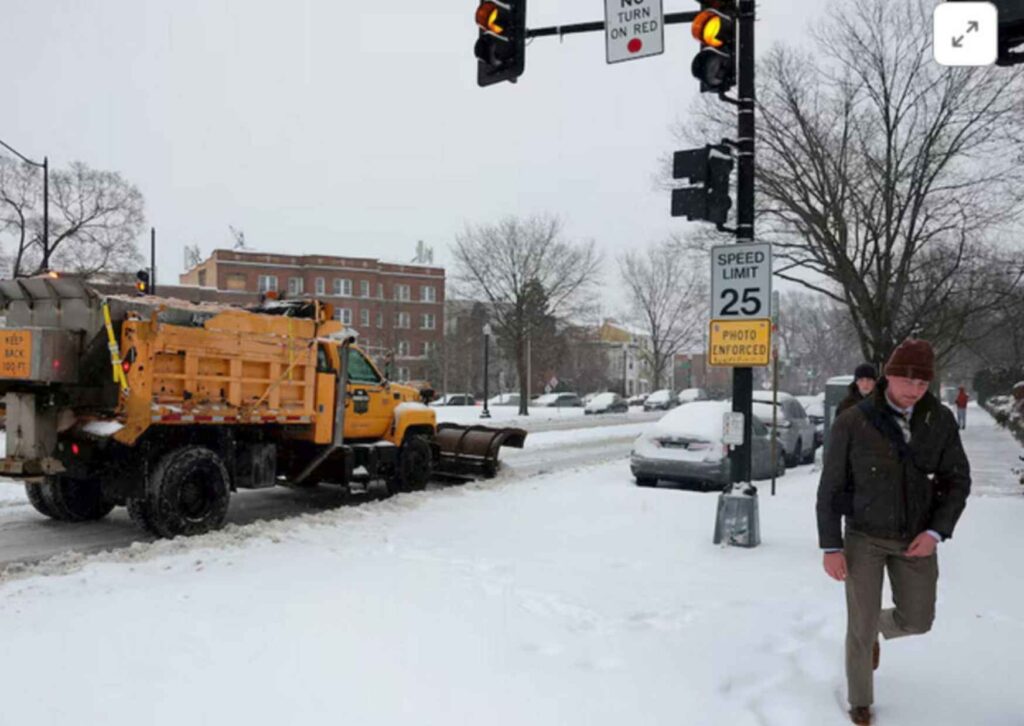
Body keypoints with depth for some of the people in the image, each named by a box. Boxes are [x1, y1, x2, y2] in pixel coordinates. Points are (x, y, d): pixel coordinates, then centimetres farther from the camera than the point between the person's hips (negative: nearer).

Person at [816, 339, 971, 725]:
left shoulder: (940, 420, -10)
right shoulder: (852, 423, -19)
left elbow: (957, 479, -2)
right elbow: (830, 489, -12)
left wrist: (936, 532, -15)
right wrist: (831, 547, -13)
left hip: (916, 538, 3)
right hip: (864, 536, -3)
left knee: (917, 620, 12)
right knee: (861, 626, 2)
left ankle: (878, 626, 48)